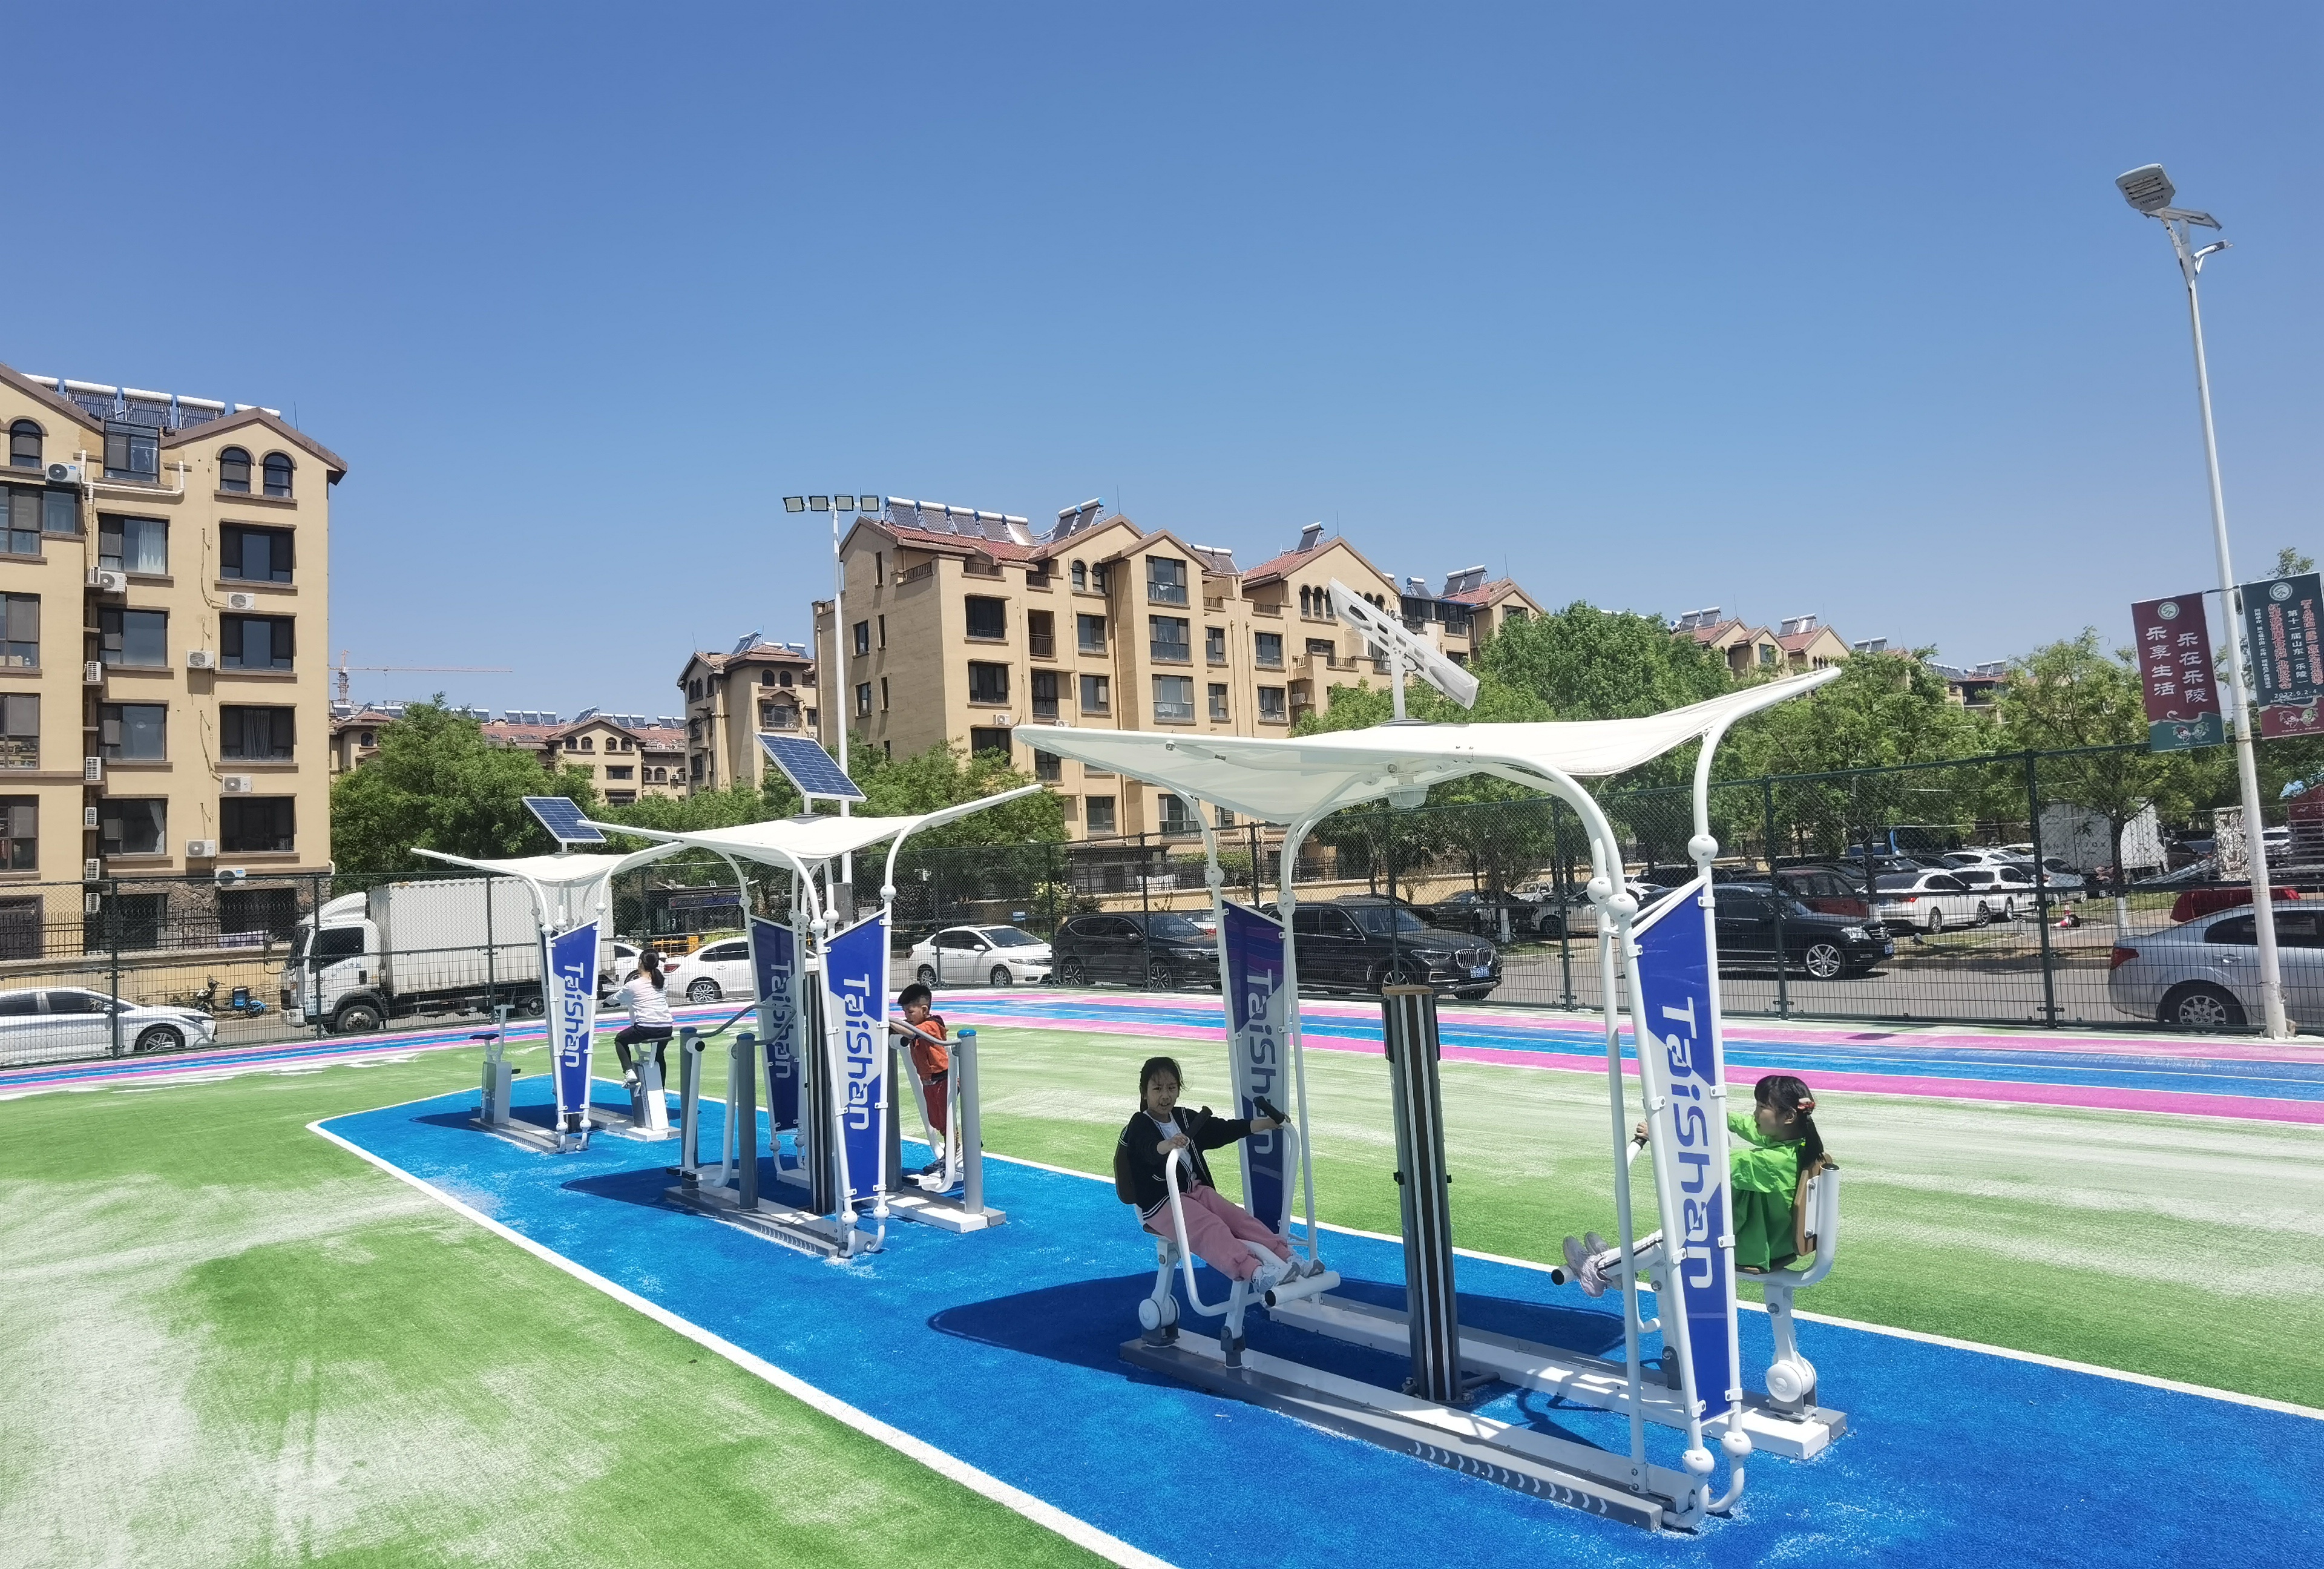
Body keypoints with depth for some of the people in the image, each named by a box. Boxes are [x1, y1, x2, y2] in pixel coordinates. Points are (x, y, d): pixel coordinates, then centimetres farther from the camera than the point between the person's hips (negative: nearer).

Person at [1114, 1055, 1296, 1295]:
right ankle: (1254, 1272, -46)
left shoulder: (1184, 1118, 13)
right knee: (1211, 1229, -29)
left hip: (1195, 1190, 8)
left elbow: (1223, 1129, 11)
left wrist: (1264, 1124, 2)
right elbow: (1150, 1150, -34)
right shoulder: (1140, 1126, -11)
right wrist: (1167, 1145, -59)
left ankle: (1285, 1256, -22)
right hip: (1159, 1204, -7)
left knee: (1240, 1218, -14)